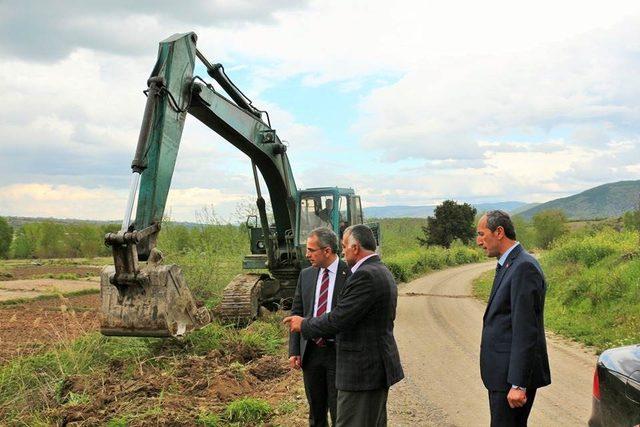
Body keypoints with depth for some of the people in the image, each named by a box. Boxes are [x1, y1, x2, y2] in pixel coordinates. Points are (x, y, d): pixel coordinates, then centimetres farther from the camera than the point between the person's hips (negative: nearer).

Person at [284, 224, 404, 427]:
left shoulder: (365, 276, -20)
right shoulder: (382, 272, 12)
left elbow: (338, 319, -21)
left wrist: (304, 325, -6)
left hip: (362, 370, -11)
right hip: (378, 367, 11)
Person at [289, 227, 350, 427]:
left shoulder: (350, 274, -8)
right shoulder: (306, 275, 7)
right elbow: (297, 312, 10)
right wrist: (294, 351, 4)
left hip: (339, 352, -5)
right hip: (310, 352, 5)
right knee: (316, 410, 15)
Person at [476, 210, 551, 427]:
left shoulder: (524, 267, -18)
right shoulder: (508, 265, 13)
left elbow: (525, 330, -22)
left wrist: (518, 384, -23)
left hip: (513, 374, -10)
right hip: (503, 371, 10)